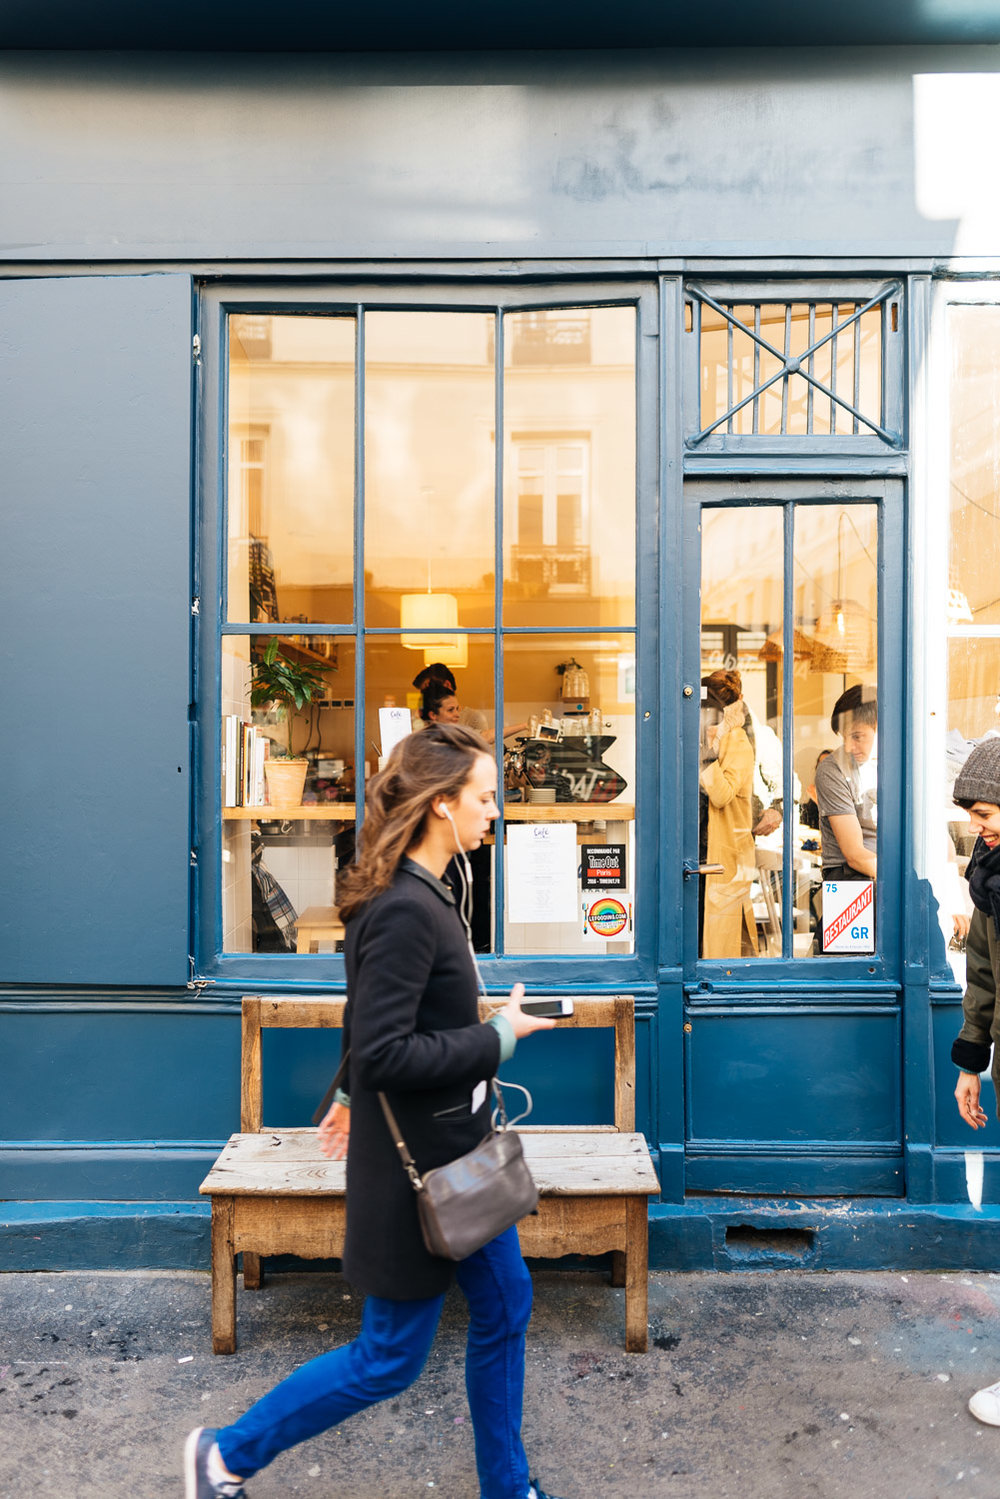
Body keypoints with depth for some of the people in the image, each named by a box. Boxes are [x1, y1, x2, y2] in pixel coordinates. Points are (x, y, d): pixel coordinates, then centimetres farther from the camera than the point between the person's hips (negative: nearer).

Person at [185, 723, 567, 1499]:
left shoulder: (429, 893, 5)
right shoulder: (405, 911, -26)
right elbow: (383, 1052, -29)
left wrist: (353, 1096, 25)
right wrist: (498, 1038, -21)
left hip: (458, 1150, 9)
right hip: (415, 1165, -9)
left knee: (505, 1306, 19)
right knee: (390, 1358, 8)